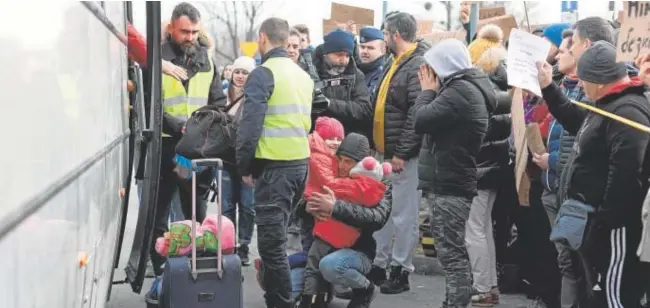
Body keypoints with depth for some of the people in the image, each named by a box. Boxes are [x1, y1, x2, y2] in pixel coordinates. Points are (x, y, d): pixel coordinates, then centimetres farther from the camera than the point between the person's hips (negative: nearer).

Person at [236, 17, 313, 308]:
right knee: (277, 235, 18)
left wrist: (244, 165, -5)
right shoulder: (303, 74, 14)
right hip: (301, 161, 8)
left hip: (274, 165, -8)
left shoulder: (263, 74, -10)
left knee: (270, 241, -5)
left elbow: (250, 124, -14)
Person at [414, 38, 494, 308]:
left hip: (448, 185, -11)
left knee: (451, 253, -9)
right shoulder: (468, 88, 14)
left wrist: (428, 90, -7)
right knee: (453, 251, 17)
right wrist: (433, 90, 8)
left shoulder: (459, 91, -18)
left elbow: (421, 121, -19)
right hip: (450, 181, 11)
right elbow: (434, 122, 18)